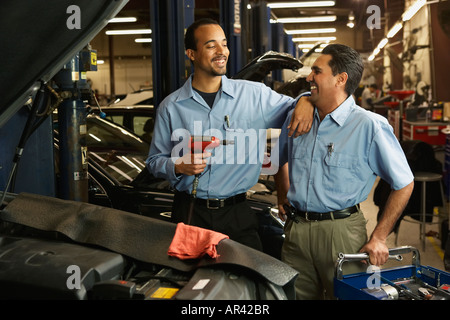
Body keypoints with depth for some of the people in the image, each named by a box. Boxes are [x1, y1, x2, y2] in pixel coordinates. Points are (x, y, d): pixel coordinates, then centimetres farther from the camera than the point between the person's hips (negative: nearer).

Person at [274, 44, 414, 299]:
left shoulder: (370, 126, -11)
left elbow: (404, 184, -6)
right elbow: (283, 161, 26)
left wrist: (379, 238, -8)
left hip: (341, 231, -4)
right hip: (296, 230, 5)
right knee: (294, 295, 14)